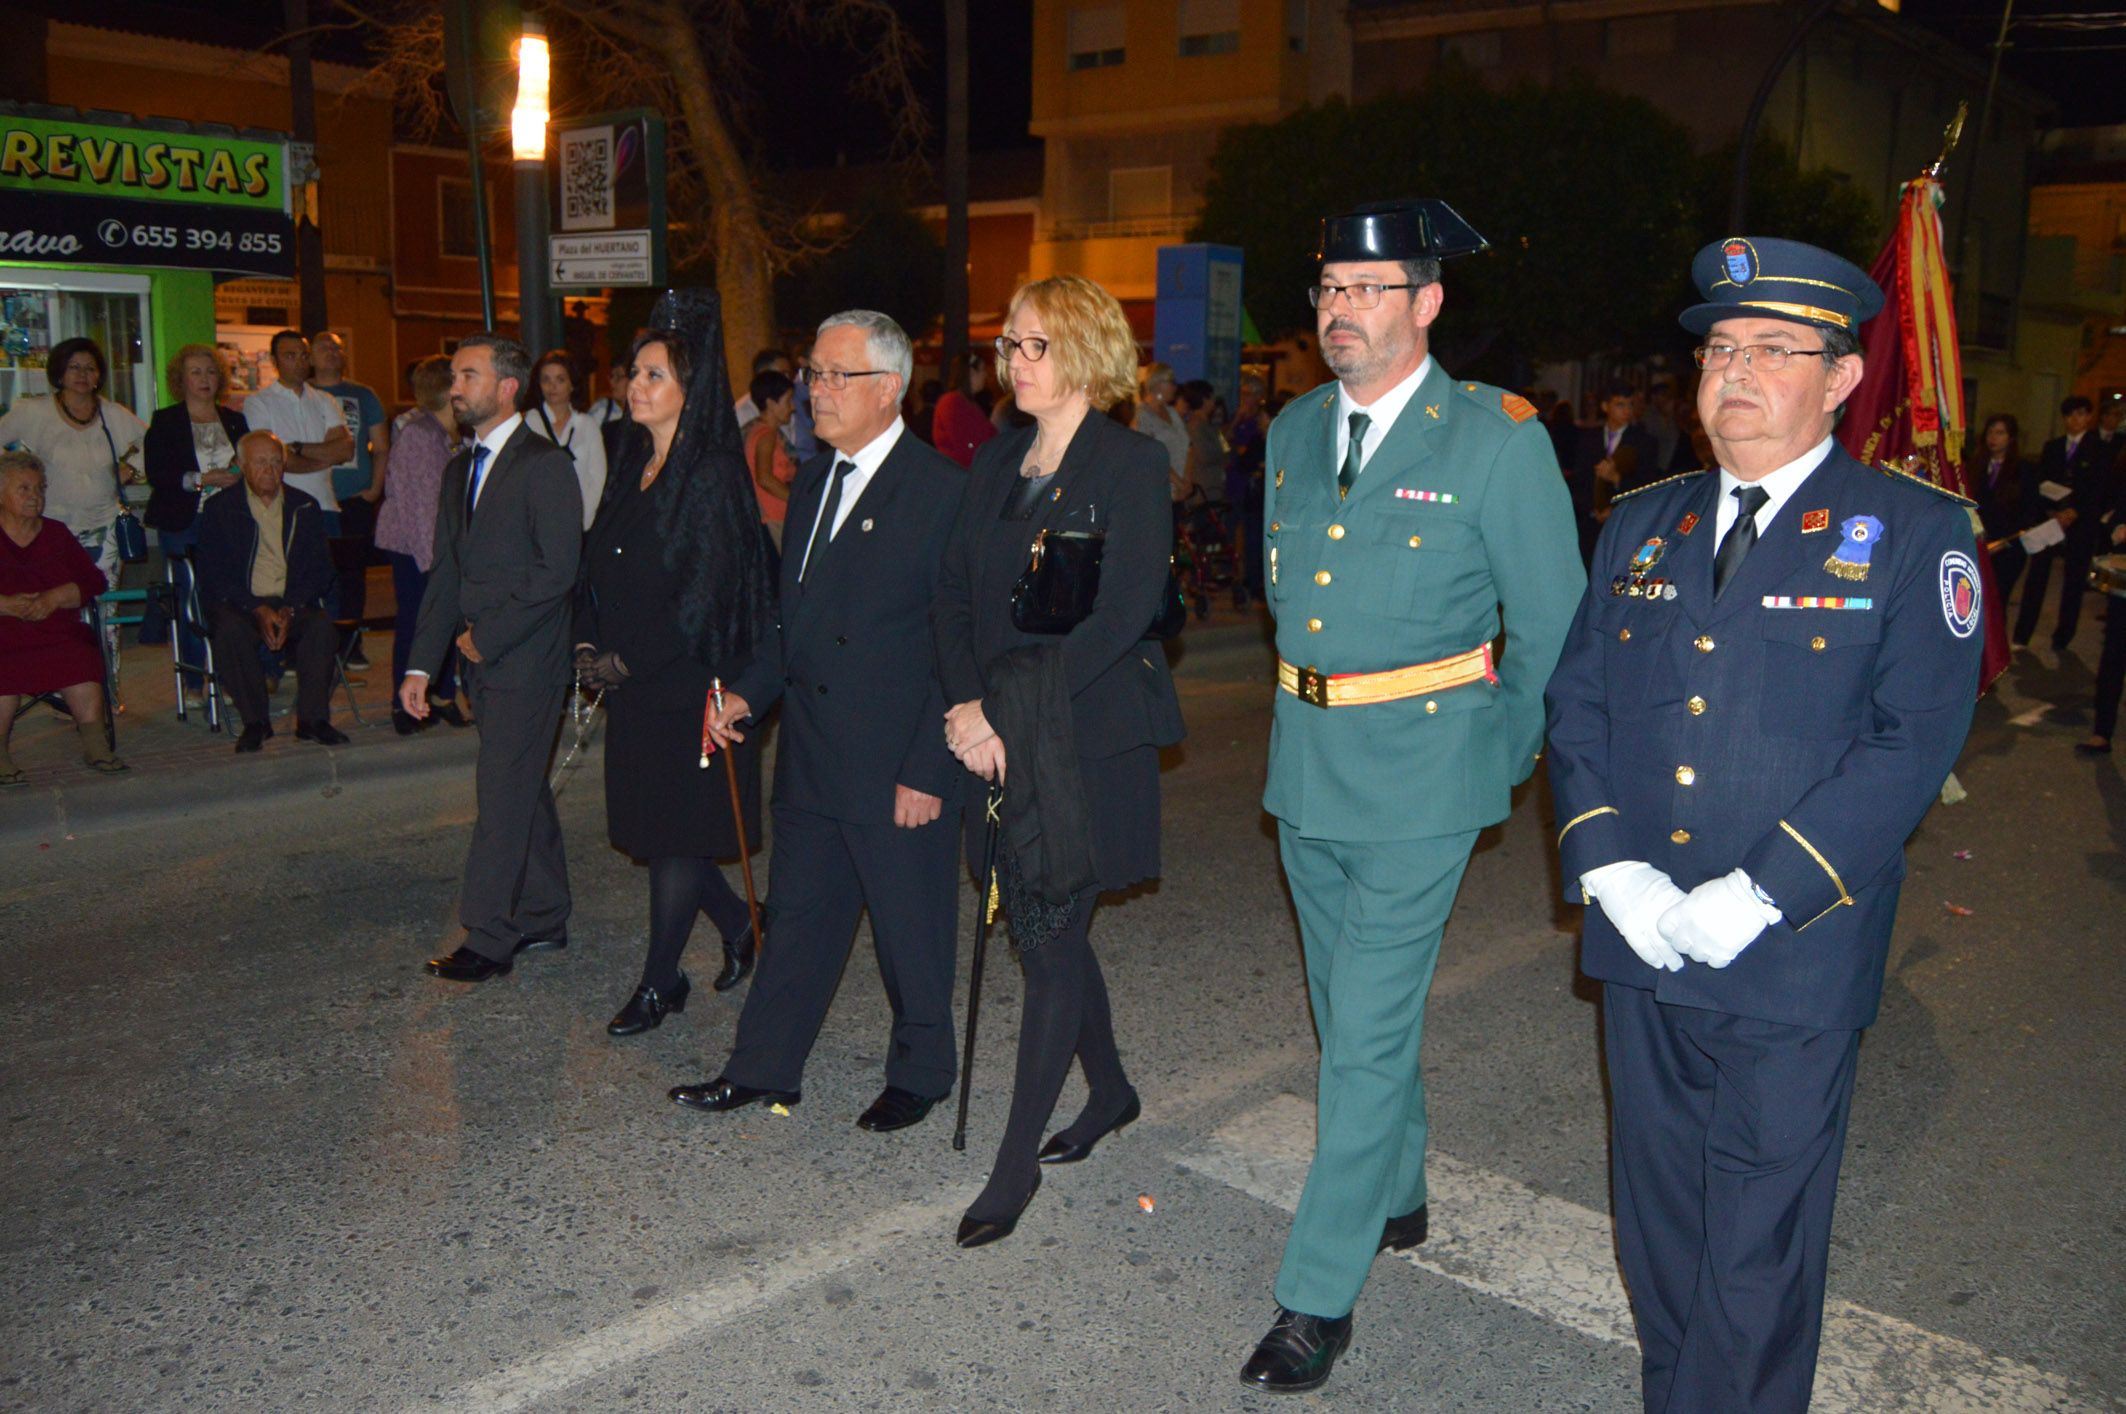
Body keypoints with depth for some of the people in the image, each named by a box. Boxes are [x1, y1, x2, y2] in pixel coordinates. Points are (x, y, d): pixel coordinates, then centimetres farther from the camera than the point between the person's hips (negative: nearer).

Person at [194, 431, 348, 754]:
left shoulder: (305, 508, 13)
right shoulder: (219, 509, 6)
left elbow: (320, 571, 6)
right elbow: (213, 576, -3)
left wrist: (289, 610, -12)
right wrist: (258, 610, -18)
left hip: (294, 605, 1)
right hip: (241, 604, -1)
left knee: (322, 625, -31)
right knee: (231, 630, -34)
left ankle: (312, 719, -22)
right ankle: (255, 722, -20)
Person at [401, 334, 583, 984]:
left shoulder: (545, 465, -11)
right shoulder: (460, 469, 16)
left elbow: (557, 571, -17)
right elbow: (446, 572, 16)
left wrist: (487, 635, -14)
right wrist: (421, 664, 10)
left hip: (526, 661, -8)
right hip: (483, 662, 8)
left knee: (502, 796, -5)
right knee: (523, 790, 14)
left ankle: (488, 938, 2)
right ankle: (543, 918, 24)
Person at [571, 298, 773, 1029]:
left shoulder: (713, 475, -12)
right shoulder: (633, 463, 11)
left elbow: (705, 593, -17)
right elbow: (599, 564, 14)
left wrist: (627, 662, -14)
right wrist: (590, 645, 0)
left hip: (687, 685, -7)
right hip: (634, 685, 7)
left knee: (674, 834, 1)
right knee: (651, 825, 11)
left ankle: (660, 981, 14)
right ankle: (738, 924, 33)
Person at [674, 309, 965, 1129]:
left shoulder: (940, 492, -13)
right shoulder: (813, 482, 11)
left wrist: (927, 771, -17)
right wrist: (749, 693, 5)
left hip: (898, 766, -7)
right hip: (811, 756, 7)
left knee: (911, 930, 9)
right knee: (800, 916, 16)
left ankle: (919, 1074, 29)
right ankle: (763, 1070, 29)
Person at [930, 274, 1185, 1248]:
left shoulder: (1131, 464, -8)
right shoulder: (996, 464, 12)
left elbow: (1118, 616, -17)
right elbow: (953, 594, 8)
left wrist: (1005, 707, -18)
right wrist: (970, 709, -8)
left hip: (1085, 741, -6)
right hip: (1000, 739, 7)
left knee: (1051, 941, -2)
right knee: (1044, 930, 15)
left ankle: (1016, 1162, 9)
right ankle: (1109, 1090, 37)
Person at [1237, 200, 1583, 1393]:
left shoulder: (1498, 441, -12)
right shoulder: (1294, 432, 7)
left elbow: (1553, 629, -6)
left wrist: (1503, 767, 1)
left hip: (1420, 781, -6)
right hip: (1307, 767, 7)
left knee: (1369, 1033, -4)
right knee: (1354, 1012, 20)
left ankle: (1319, 1294, 8)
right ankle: (1397, 1200, 42)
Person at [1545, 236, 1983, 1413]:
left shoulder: (1913, 531, -5)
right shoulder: (1640, 525, 10)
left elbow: (1914, 739, -12)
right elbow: (1576, 702, 8)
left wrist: (1760, 897, -19)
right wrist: (1607, 864, -7)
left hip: (1793, 967, -4)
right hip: (1641, 947, 5)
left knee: (1757, 1249, 7)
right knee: (1657, 1217, 19)